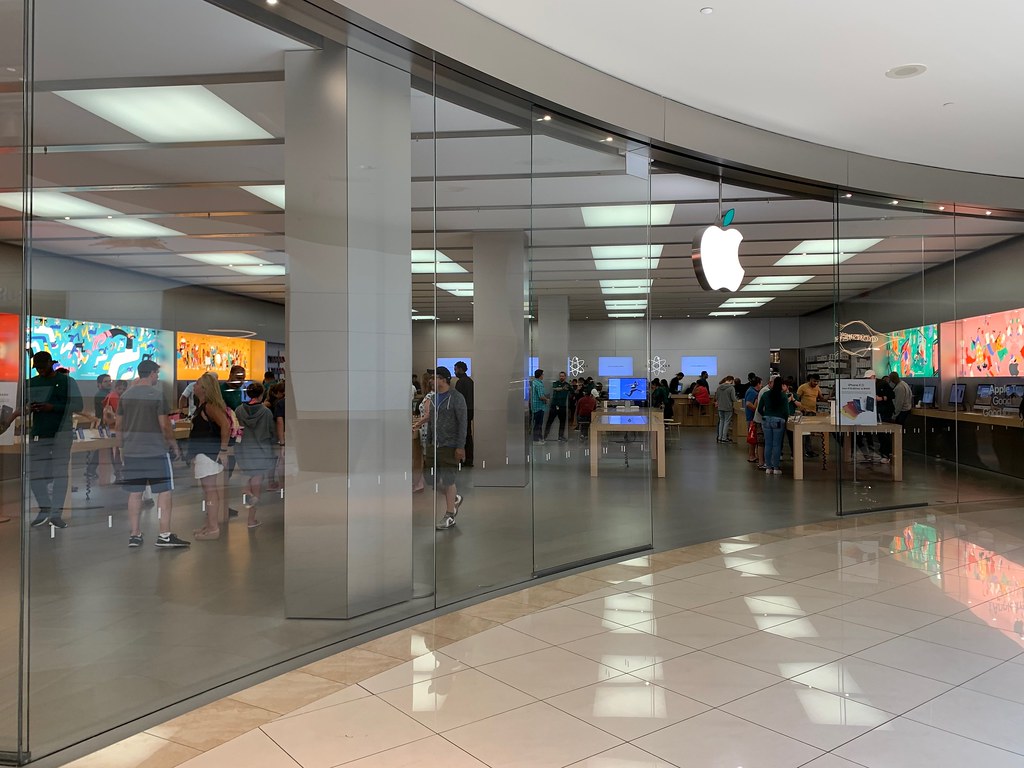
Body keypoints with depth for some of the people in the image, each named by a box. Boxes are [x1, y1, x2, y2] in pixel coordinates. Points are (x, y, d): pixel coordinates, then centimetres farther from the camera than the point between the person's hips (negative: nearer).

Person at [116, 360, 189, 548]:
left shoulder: (125, 395, 8)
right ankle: (164, 536, -2)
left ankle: (134, 535, 15)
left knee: (135, 493, 11)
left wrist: (122, 447, 23)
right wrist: (174, 446, 1)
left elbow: (119, 425, 13)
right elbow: (165, 425, -11)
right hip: (156, 451, -6)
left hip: (131, 452, 6)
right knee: (164, 492, 0)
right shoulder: (157, 394, -9)